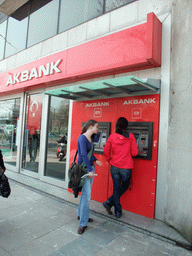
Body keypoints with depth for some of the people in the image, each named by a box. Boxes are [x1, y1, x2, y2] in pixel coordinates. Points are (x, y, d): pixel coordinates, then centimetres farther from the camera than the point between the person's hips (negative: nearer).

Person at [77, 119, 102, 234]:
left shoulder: (90, 138, 11)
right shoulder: (82, 138, -16)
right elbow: (83, 154, -24)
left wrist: (95, 160, 7)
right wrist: (90, 170, -27)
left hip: (90, 167, 9)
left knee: (86, 192, 17)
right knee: (87, 195, -6)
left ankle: (81, 214, 34)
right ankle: (83, 223, 6)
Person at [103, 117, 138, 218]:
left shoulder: (112, 136, -4)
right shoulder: (130, 137, -11)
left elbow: (106, 151, -1)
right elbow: (134, 153, -9)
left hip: (114, 167, 2)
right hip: (126, 168, -2)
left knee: (116, 189, 14)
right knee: (124, 187, 20)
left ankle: (118, 212, 19)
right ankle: (109, 203, 12)